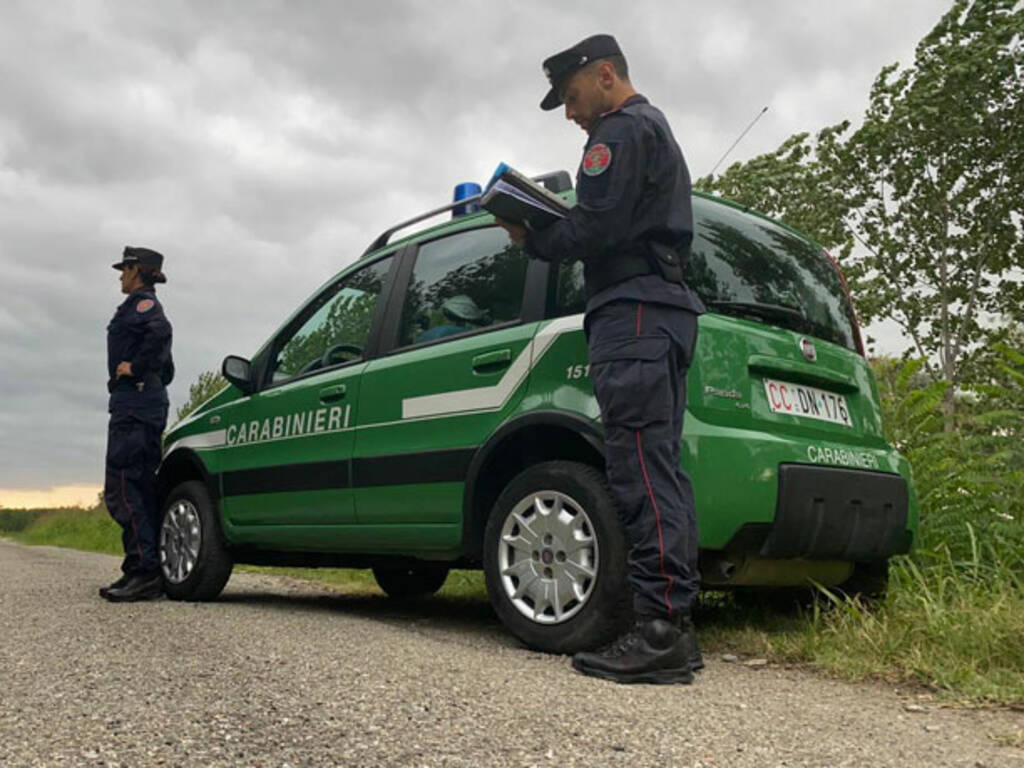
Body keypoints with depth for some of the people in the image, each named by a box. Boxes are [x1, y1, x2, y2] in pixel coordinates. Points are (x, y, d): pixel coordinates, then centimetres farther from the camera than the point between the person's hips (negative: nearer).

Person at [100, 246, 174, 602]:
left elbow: (160, 331, -28)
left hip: (133, 400, -10)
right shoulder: (148, 306, 25)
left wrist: (135, 367, -18)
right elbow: (166, 369, 28)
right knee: (141, 486, 9)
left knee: (120, 485, -13)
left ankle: (145, 568, -18)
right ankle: (142, 572, 12)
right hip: (151, 401, 10)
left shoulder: (140, 302, -4)